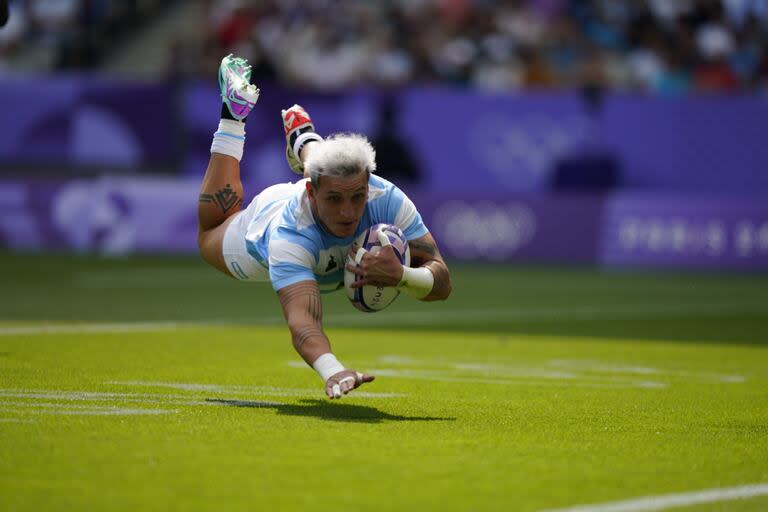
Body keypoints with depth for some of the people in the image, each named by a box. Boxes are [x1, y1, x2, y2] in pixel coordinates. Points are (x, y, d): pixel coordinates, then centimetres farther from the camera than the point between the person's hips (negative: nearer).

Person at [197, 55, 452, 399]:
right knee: (211, 236, 32)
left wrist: (401, 275, -66)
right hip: (261, 226, -2)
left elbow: (442, 284, -43)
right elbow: (302, 320, -66)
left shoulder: (387, 200, -46)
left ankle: (302, 138, 63)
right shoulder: (287, 236, -54)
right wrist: (331, 371, -87)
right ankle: (233, 113, 42)